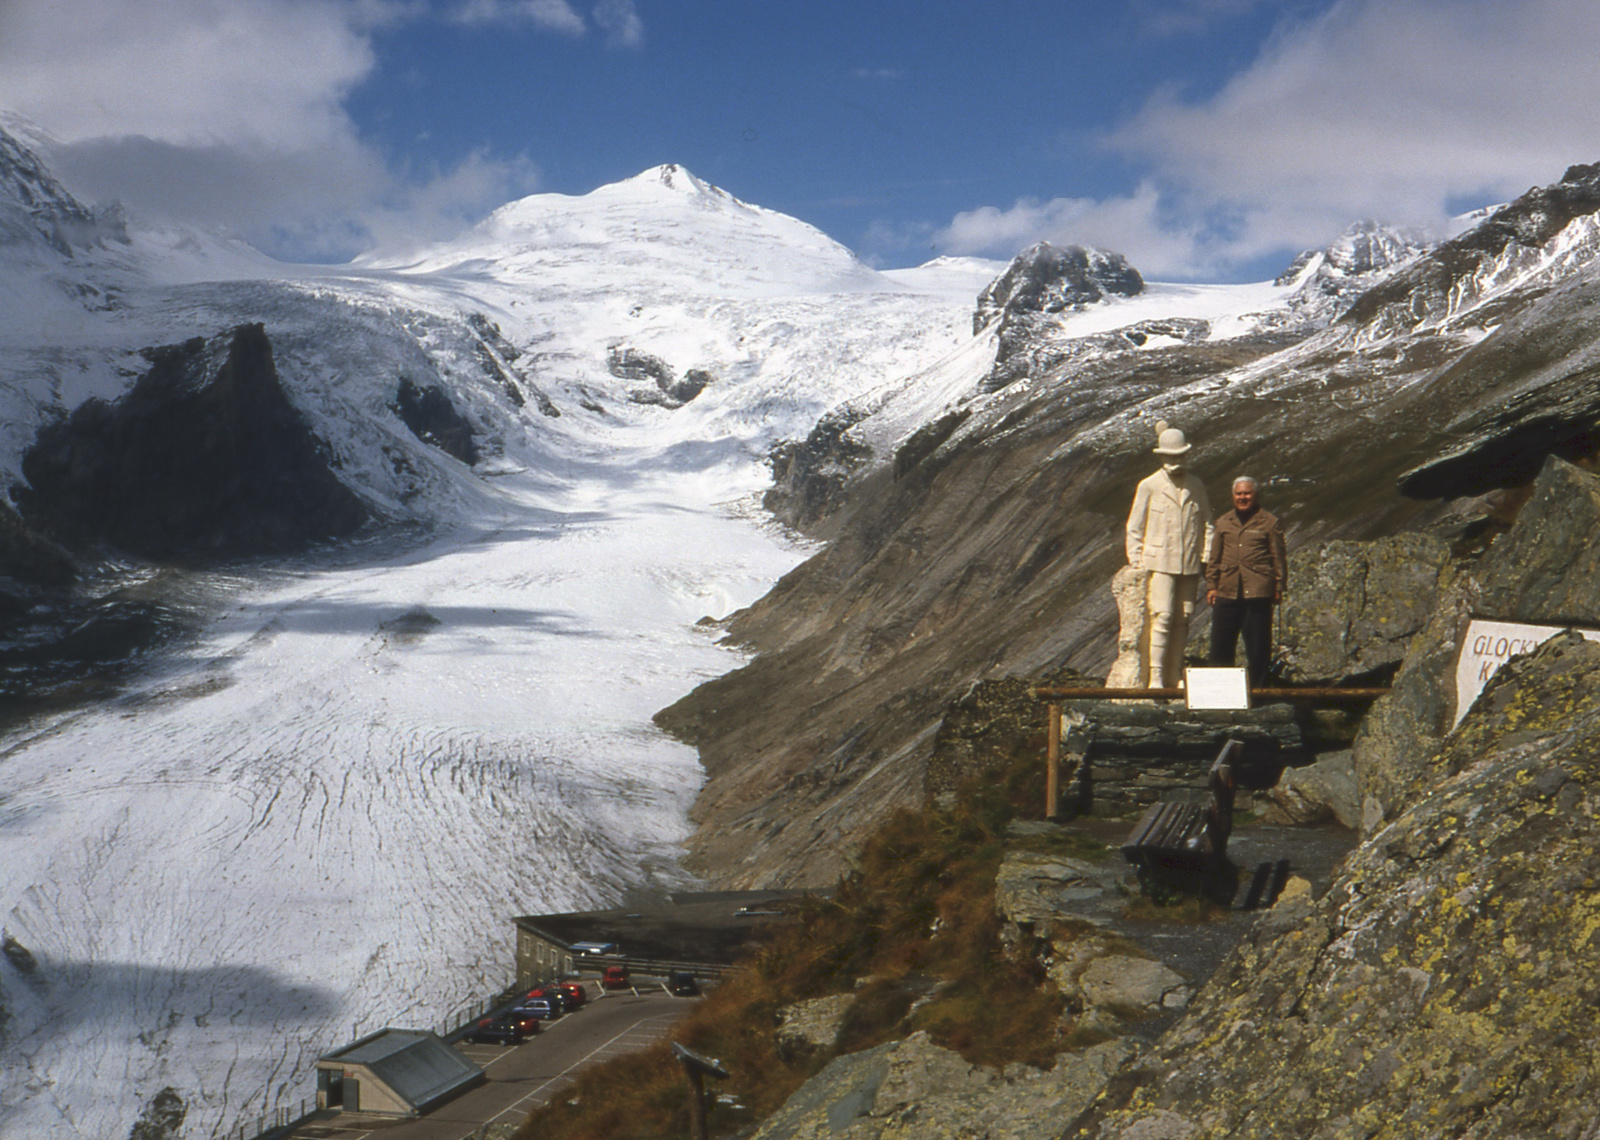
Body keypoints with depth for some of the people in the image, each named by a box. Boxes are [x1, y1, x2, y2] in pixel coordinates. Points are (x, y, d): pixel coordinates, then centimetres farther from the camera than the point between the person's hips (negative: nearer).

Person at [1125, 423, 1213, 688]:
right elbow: (1135, 528, 4)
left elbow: (1206, 523, 18)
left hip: (1190, 565, 4)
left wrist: (1207, 557, 9)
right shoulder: (1149, 486, 1)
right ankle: (1155, 677, -12)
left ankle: (1175, 678, 11)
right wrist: (1136, 565, -1)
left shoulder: (1196, 485, 11)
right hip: (1160, 563, -4)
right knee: (1162, 618, -13)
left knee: (1182, 622, 5)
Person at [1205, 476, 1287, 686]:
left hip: (1258, 592, -3)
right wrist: (1211, 586, 12)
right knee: (1220, 643, 3)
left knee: (1257, 644, -1)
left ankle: (1252, 683, 8)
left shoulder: (1270, 522, 6)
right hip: (1226, 591, 3)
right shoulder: (1223, 523, 16)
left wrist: (1279, 587, 0)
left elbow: (1279, 557, 5)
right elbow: (1214, 558, 19)